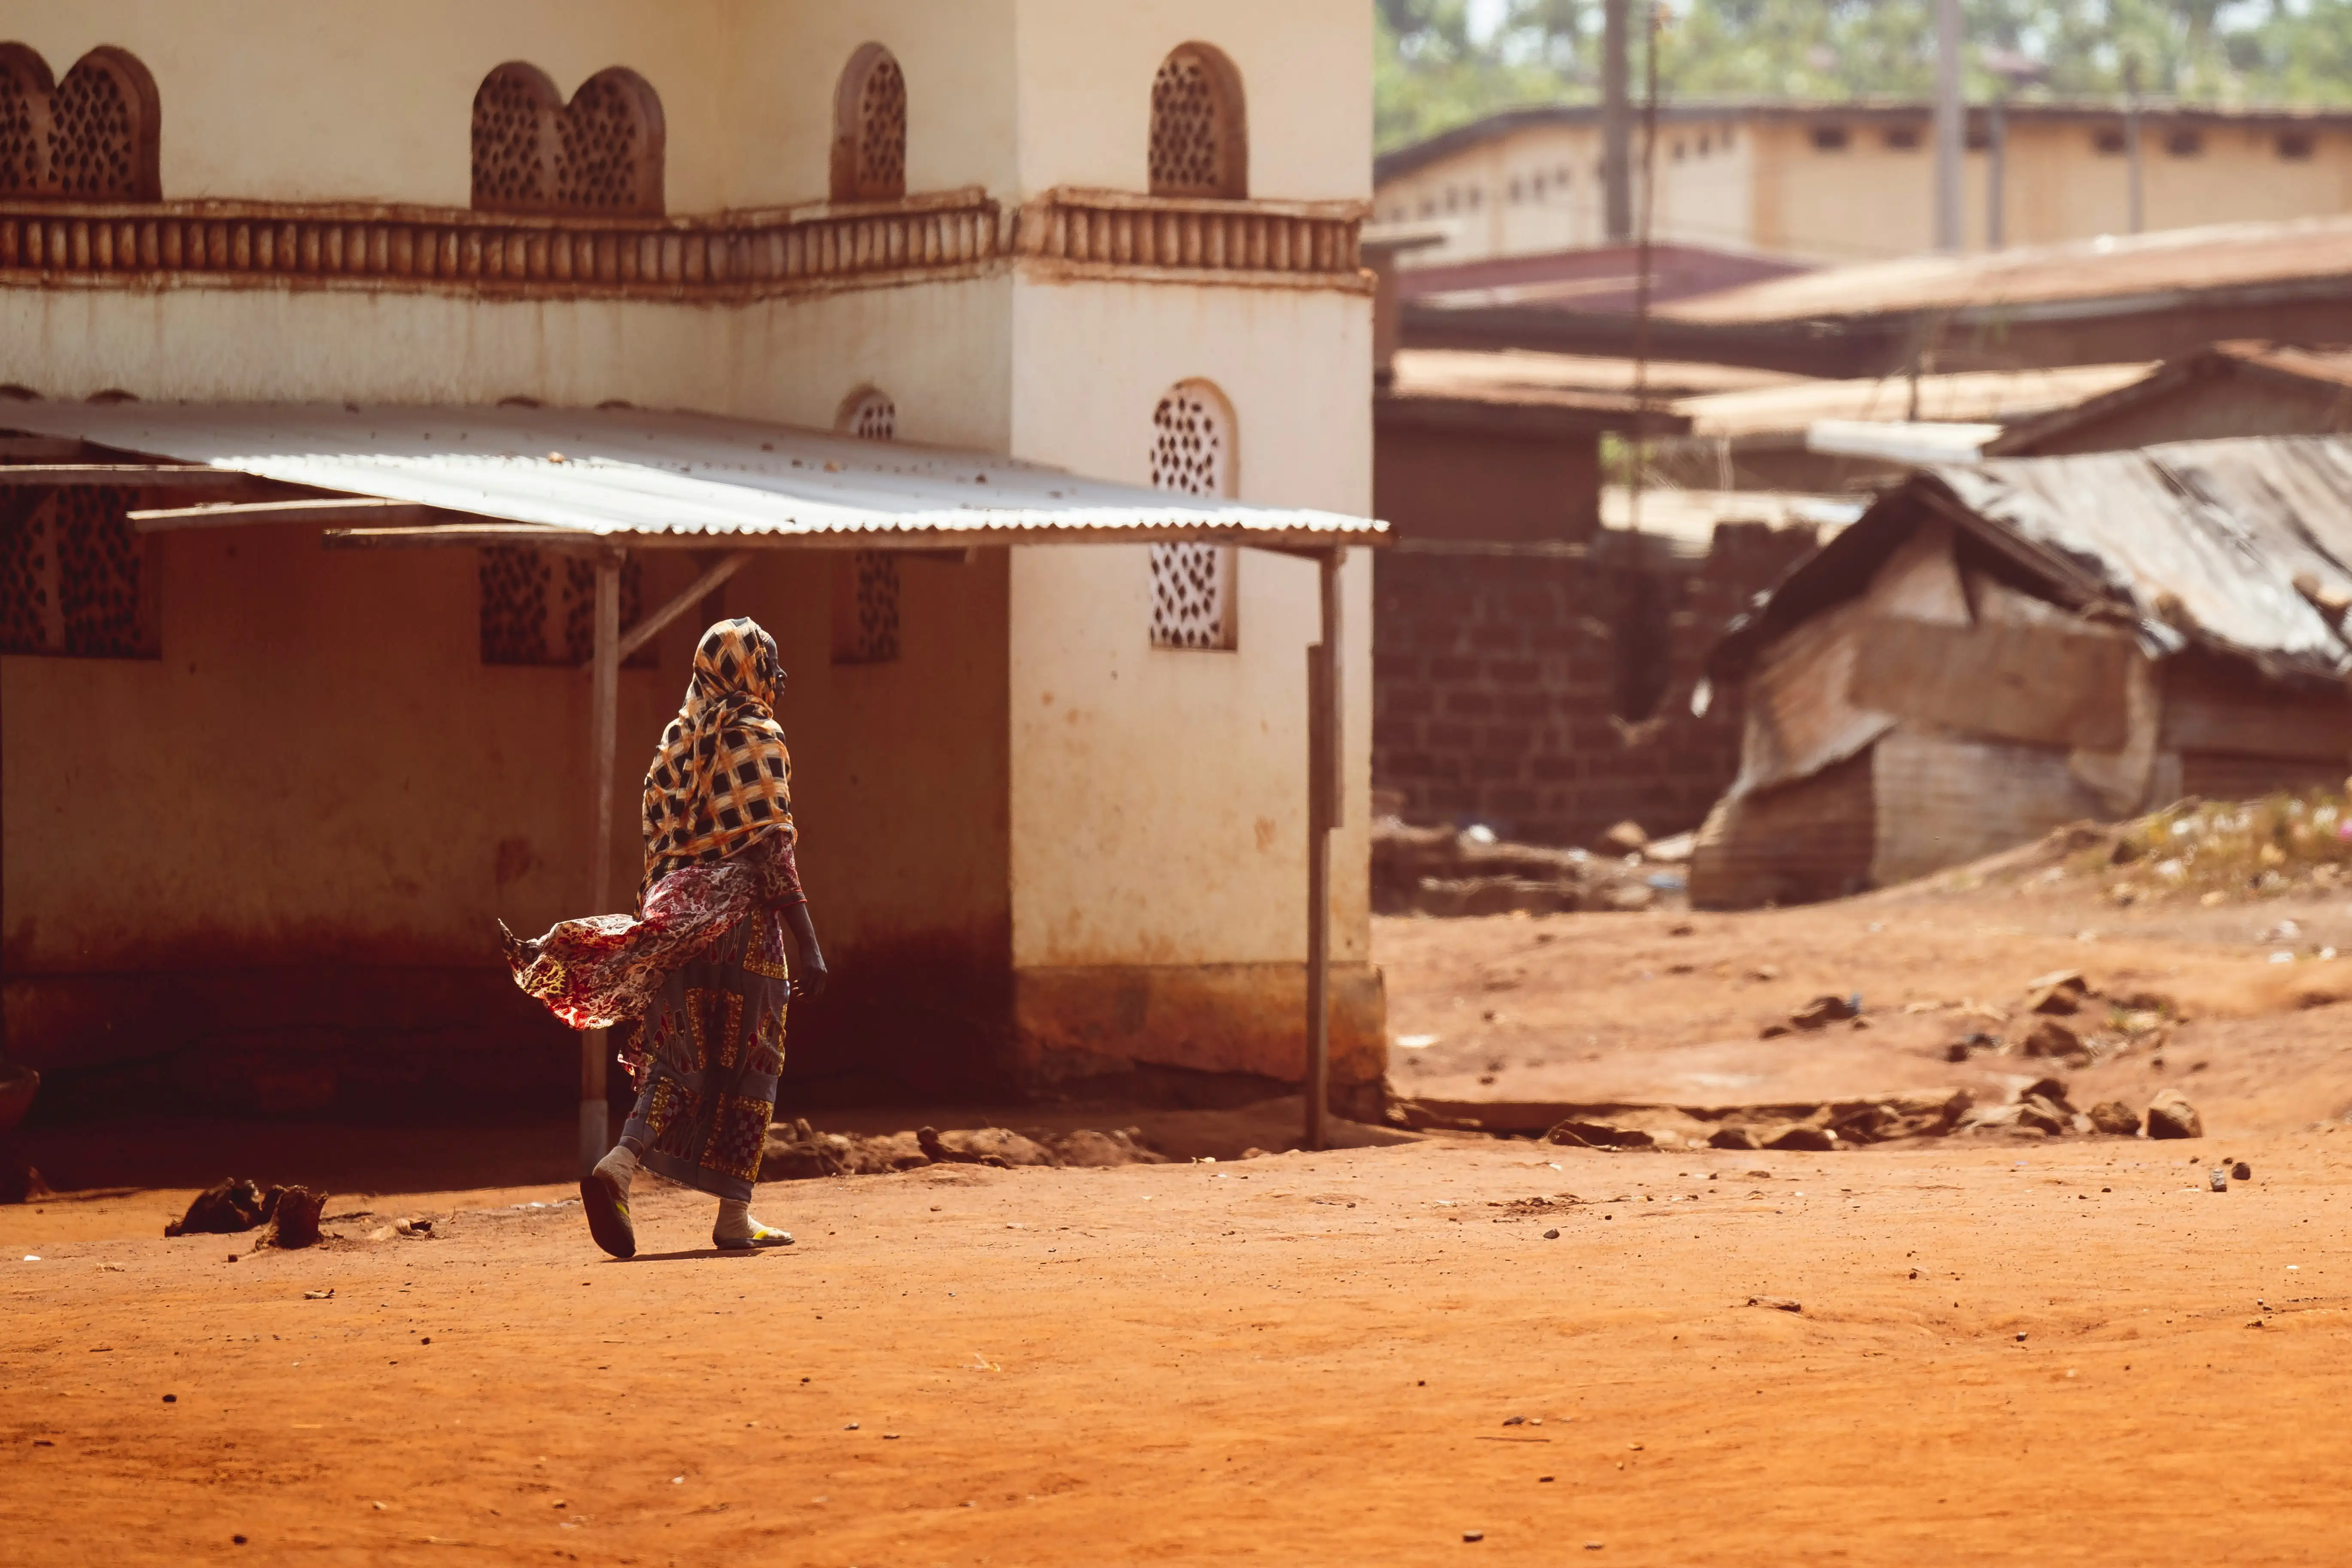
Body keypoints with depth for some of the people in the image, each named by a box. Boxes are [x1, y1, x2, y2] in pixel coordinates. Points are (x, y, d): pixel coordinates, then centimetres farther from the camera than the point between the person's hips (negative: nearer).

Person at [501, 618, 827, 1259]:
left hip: (677, 916, 6)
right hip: (740, 920, -6)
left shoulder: (678, 739, 16)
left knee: (679, 1061, 9)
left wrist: (660, 928, 22)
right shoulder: (755, 736, -6)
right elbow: (770, 849, -14)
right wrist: (810, 945, -16)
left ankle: (620, 1164, -13)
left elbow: (656, 848, 16)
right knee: (746, 1063, 2)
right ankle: (734, 1216, 3)